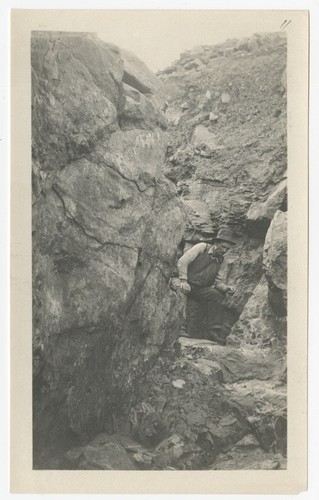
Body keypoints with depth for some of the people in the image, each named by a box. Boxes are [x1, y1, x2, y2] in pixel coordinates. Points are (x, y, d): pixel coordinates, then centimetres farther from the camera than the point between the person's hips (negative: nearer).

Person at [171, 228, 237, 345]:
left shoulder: (219, 260, 18)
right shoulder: (202, 247, 1)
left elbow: (217, 280, 17)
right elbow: (182, 261, -7)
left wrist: (226, 288, -4)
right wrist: (183, 281, -17)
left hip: (199, 289, 6)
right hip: (182, 283, -6)